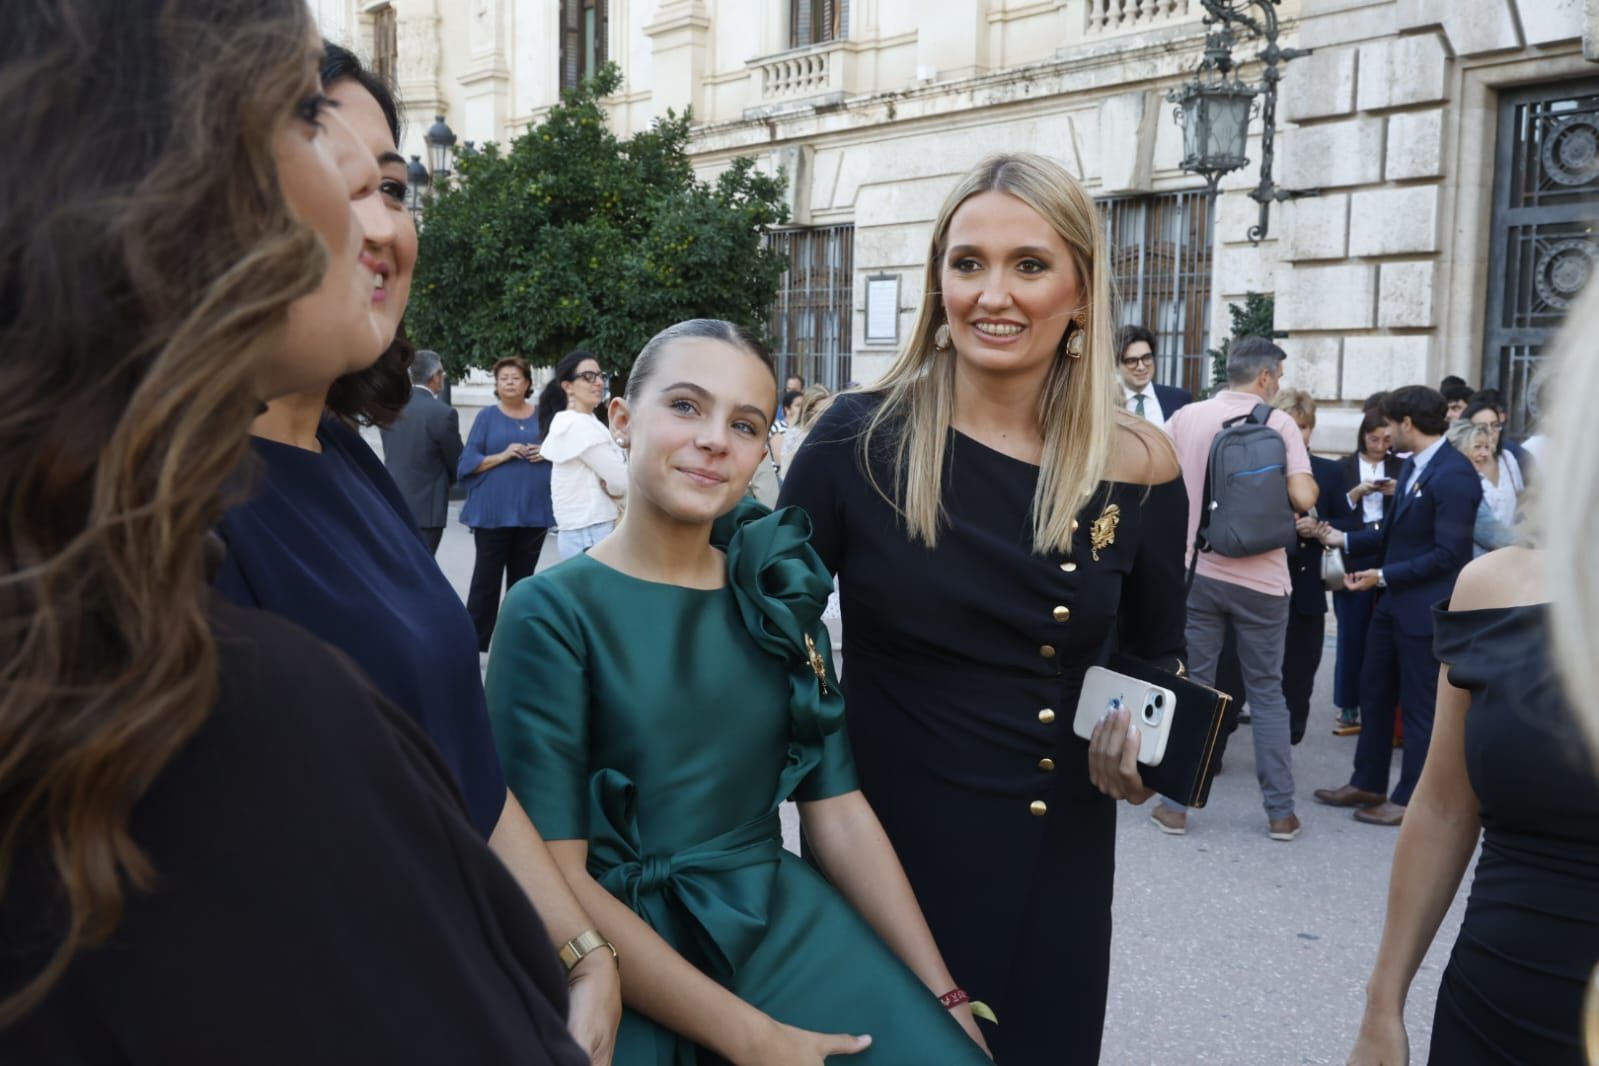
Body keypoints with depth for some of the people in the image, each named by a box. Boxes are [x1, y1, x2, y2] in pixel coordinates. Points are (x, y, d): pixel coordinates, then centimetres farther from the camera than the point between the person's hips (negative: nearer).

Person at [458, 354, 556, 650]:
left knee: (523, 577, 9)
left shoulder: (541, 417, 10)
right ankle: (474, 643, 3)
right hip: (493, 511, -3)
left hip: (533, 509, 3)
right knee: (486, 578, -3)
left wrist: (548, 454, -6)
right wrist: (502, 456, -15)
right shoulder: (487, 417, 3)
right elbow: (468, 463, -1)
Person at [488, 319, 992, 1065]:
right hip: (625, 955, -3)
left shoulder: (780, 596, 5)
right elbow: (555, 881, -13)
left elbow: (840, 811, 5)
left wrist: (942, 998, -2)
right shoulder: (551, 612, -9)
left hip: (784, 920, 4)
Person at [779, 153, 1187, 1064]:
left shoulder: (1138, 468, -5)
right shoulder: (858, 440, -10)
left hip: (1054, 864, 2)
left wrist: (1146, 738, -11)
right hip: (877, 848, -1)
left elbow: (1157, 658, 9)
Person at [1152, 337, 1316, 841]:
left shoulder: (1186, 417, 1)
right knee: (1266, 691, 10)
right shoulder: (1280, 424, -5)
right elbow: (1304, 497, -13)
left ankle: (1175, 805, 11)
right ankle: (1280, 810, 15)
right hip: (1260, 579, -1)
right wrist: (1308, 482, 9)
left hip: (1198, 572, 1)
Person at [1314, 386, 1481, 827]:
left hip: (1426, 608, -9)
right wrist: (1344, 540, 11)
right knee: (1374, 693, 17)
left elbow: (1448, 554, -22)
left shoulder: (1453, 474, -20)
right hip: (1393, 601, 9)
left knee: (1420, 706, 4)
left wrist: (1384, 575, -19)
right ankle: (1367, 784, 31)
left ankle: (1410, 800, 18)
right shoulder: (1412, 466, 9)